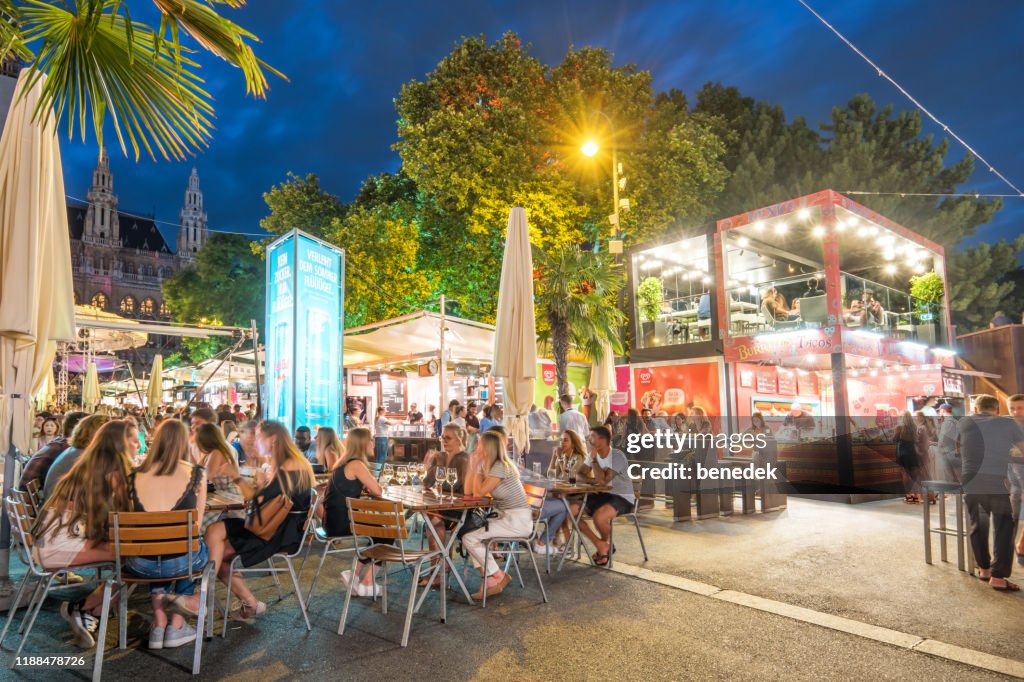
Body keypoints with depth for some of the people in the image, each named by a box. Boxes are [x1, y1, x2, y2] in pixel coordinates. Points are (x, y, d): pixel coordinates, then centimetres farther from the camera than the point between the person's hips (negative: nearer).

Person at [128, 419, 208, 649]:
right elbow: (196, 523, 6)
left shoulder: (136, 476, 2)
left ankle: (159, 625, 29)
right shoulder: (196, 473, -4)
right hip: (180, 561, -2)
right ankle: (177, 626, 30)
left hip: (140, 564, 2)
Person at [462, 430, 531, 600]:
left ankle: (499, 577, 2)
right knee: (468, 533, 5)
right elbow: (468, 491, 10)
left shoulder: (501, 467, -16)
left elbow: (479, 493, -18)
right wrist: (472, 466, 4)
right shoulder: (490, 467, 12)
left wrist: (477, 468, -9)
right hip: (506, 518, 10)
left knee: (469, 538, -12)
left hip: (518, 520, -10)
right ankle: (488, 578, 3)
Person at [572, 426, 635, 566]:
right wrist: (593, 479, -14)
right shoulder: (593, 454, 4)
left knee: (598, 517, -35)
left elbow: (603, 480, -27)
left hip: (622, 498, -7)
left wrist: (593, 459, -20)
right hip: (602, 494, 7)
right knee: (572, 510, -12)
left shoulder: (617, 456, -20)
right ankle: (600, 544, 1)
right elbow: (580, 473, 6)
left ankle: (606, 542, 1)